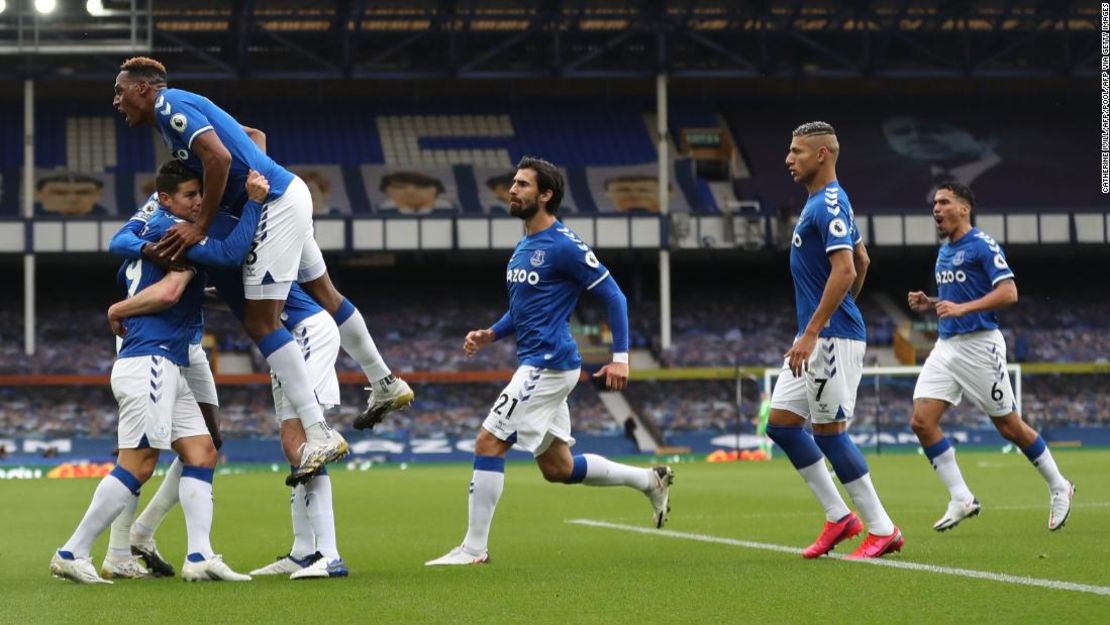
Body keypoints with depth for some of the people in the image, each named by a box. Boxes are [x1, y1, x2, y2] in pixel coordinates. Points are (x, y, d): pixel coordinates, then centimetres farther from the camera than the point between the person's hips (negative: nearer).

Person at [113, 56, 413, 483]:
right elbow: (254, 136, 28)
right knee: (322, 293, 24)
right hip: (287, 195, 10)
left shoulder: (170, 105, -11)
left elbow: (218, 158, -24)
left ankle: (320, 435, -15)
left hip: (276, 206, -10)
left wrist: (200, 227, -18)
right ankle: (385, 384, 39)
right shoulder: (184, 108, 18)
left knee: (262, 322, -11)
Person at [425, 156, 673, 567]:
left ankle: (474, 547, -7)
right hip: (537, 364, 10)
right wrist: (490, 335, 9)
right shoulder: (524, 247, 15)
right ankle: (649, 480, 26)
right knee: (557, 468, 14)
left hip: (548, 364, -10)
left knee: (488, 442, -12)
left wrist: (621, 356, -15)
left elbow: (613, 295, -11)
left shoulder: (564, 246, -13)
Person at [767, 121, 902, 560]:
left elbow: (845, 270, -25)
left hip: (832, 338, -10)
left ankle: (882, 529, 1)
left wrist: (812, 333, -26)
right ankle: (838, 516, 14)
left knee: (829, 431, -6)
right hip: (817, 337, 10)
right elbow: (862, 262, 26)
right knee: (781, 423, 9)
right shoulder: (826, 203, 16)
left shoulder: (828, 205, -16)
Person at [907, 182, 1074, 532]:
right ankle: (962, 499, -1)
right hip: (946, 345, 8)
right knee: (922, 421, -8)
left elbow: (1008, 293, -19)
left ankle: (1059, 487, 21)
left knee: (1010, 427, 1)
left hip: (979, 345, -8)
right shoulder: (944, 251, 15)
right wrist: (929, 304, 9)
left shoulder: (982, 246, -10)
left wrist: (961, 308, -26)